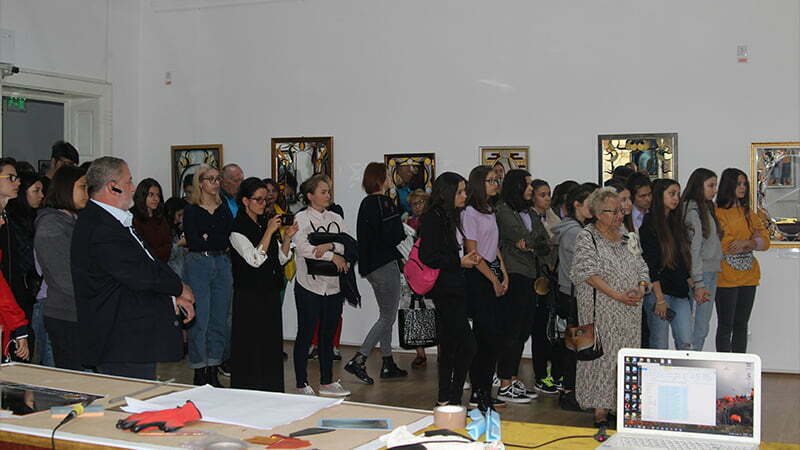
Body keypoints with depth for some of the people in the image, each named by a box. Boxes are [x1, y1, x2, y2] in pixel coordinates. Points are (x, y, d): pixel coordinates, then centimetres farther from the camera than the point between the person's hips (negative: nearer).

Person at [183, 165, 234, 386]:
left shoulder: (224, 208, 13)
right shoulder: (191, 210, -1)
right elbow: (193, 241, -12)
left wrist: (207, 239, -5)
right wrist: (220, 243, -4)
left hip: (222, 265, 4)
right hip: (198, 265, -4)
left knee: (220, 320, 5)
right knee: (200, 320, -4)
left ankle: (213, 372, 13)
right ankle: (200, 373, 5)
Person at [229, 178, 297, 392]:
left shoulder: (266, 223, 12)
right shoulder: (238, 228, -9)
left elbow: (281, 259, 13)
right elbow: (255, 259, -19)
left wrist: (287, 237, -3)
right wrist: (269, 232, -20)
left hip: (270, 293, 7)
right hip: (249, 296, -7)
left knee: (272, 344, 10)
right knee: (250, 347, -2)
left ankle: (272, 393, 19)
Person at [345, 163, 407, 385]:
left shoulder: (365, 203, 11)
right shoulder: (383, 203, -15)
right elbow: (392, 236, -21)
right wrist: (406, 230, -6)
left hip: (370, 265, 9)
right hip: (385, 265, -9)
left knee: (386, 315, 16)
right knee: (388, 317, -3)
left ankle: (388, 364, 21)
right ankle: (358, 360, -7)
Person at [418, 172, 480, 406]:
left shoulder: (451, 217, 16)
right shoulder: (433, 218, -13)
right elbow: (427, 256, -19)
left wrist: (468, 258, 7)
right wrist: (459, 262, -15)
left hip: (455, 289, 10)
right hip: (445, 290, -10)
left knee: (449, 345, 12)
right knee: (467, 345, -10)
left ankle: (446, 400, 19)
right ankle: (453, 398, -1)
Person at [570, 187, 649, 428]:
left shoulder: (626, 238, 17)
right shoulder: (586, 238, -4)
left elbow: (642, 268, 16)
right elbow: (588, 272, -14)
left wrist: (640, 289, -5)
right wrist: (617, 295, -19)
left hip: (630, 310, 6)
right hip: (602, 311, -6)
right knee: (603, 355, -7)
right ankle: (600, 410, -2)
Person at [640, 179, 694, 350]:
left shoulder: (677, 223, 16)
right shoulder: (649, 224, -6)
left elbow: (684, 261, 18)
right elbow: (650, 264, -12)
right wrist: (660, 298, -17)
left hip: (681, 292, 6)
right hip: (659, 292, -6)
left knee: (685, 344, 1)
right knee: (660, 346, 0)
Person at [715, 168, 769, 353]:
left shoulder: (748, 212, 15)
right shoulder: (717, 213, -6)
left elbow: (765, 240, 7)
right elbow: (721, 246, -12)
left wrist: (746, 242, -12)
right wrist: (753, 242, -7)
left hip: (748, 276, 6)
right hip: (726, 278, -6)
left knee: (741, 325, 10)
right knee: (726, 325, -1)